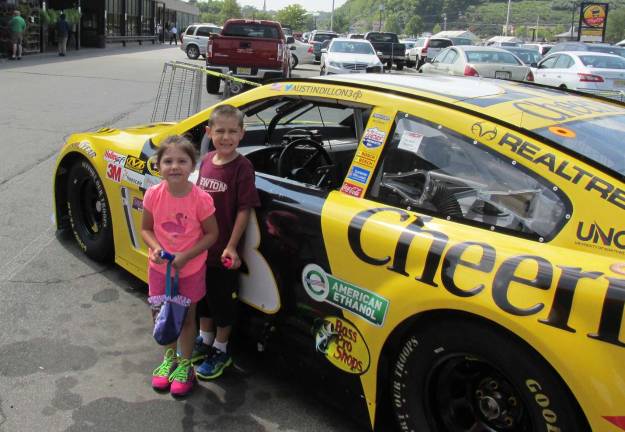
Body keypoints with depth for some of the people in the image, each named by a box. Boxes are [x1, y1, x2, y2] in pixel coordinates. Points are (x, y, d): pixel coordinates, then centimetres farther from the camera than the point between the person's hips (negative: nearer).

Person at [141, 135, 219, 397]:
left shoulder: (200, 199, -21)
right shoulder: (153, 195, -14)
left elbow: (211, 234, -11)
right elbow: (146, 229, -1)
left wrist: (185, 256, -20)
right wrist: (155, 248, -21)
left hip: (191, 270, -2)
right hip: (159, 268, 3)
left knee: (186, 317, 14)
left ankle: (185, 365, 35)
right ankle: (169, 359, 42)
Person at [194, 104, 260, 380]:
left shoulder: (242, 167, -18)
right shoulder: (206, 161, 0)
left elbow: (244, 209, -17)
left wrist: (231, 247, -19)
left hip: (223, 251, -6)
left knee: (223, 302, 10)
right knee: (202, 296, 22)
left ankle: (220, 352, 29)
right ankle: (205, 341, 44)